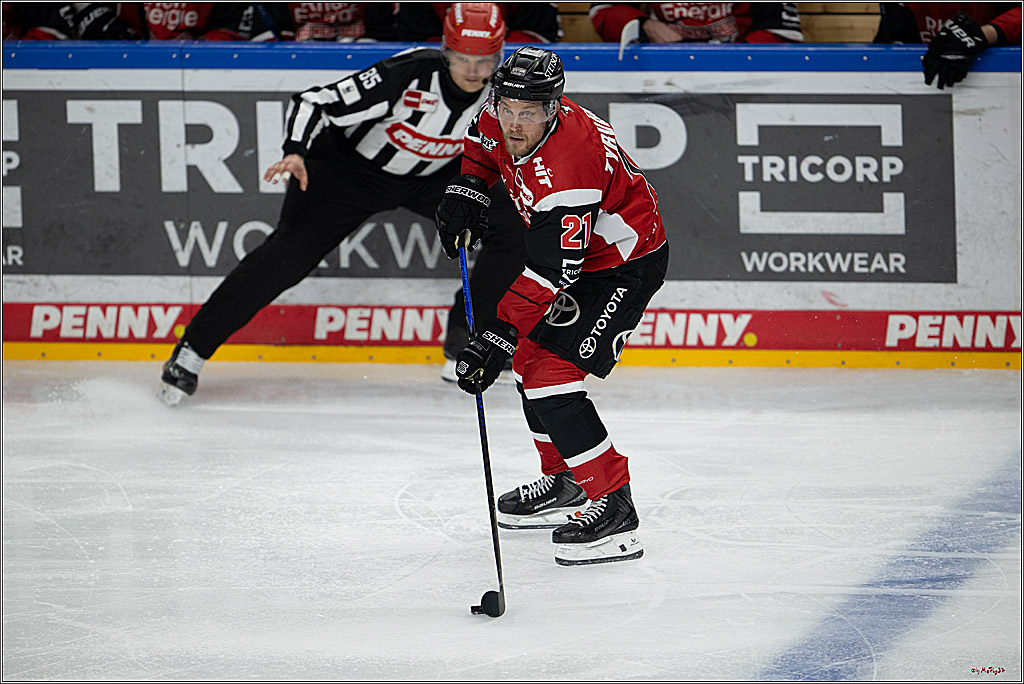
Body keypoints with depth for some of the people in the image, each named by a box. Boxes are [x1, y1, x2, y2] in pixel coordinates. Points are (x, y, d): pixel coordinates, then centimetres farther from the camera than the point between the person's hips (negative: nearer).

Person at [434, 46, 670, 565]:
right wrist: (466, 189, 2)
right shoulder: (501, 120, -11)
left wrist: (494, 340, -37)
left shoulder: (567, 164, -36)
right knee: (529, 356, 17)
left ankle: (614, 508, -17)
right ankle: (566, 482, 34)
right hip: (577, 252, 10)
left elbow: (549, 274, -37)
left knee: (549, 374, -19)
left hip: (626, 264, -10)